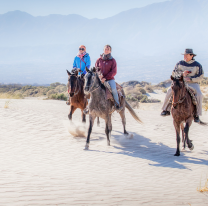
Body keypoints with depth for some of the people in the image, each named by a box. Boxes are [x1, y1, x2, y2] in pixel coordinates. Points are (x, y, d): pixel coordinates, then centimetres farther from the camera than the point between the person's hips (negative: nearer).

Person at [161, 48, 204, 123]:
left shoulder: (197, 65, -4)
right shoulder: (180, 64, 1)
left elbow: (200, 77, -5)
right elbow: (173, 74, 2)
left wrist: (190, 79, -19)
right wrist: (182, 74, -16)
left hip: (193, 84, -2)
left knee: (199, 95, -30)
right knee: (170, 91, -23)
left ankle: (196, 115, -19)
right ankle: (166, 110, -11)